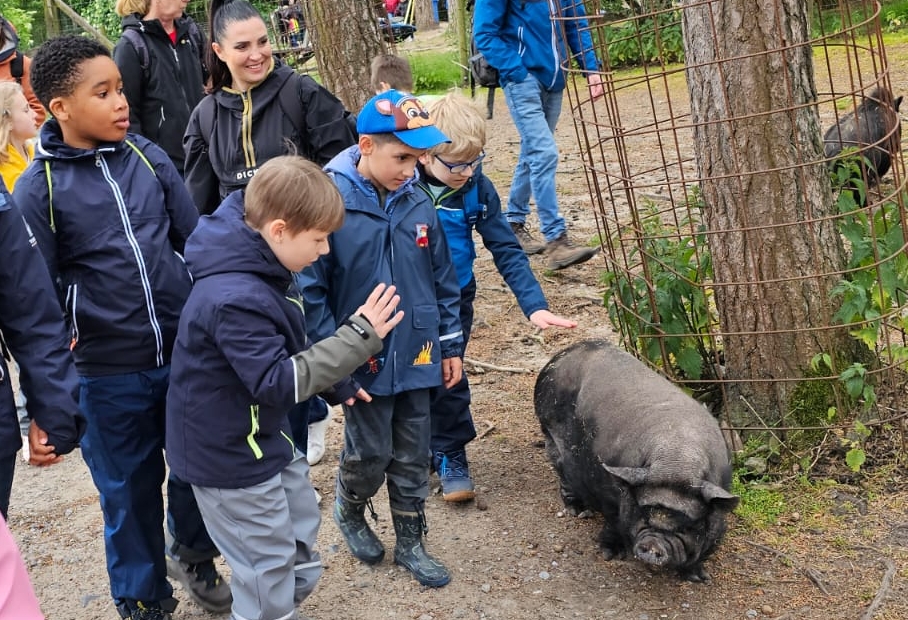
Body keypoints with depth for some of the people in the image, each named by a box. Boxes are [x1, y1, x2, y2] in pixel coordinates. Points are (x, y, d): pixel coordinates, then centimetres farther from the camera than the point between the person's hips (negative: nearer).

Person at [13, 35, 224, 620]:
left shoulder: (148, 156, -2)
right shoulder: (38, 188, -10)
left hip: (186, 352, 3)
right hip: (109, 374, -3)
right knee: (130, 490, 14)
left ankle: (197, 553, 46)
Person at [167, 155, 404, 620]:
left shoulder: (258, 268, -1)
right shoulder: (235, 299, -33)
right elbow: (278, 383, -31)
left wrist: (336, 382, 15)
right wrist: (360, 337, -30)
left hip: (264, 438, 10)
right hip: (232, 456, -10)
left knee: (300, 544, 25)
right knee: (270, 573, 6)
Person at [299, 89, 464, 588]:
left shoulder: (416, 203, -3)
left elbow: (442, 279, 7)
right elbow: (310, 290, -14)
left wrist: (450, 346, 10)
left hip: (416, 355, 4)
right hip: (365, 361, -4)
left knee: (412, 457, 14)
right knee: (371, 454, 7)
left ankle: (410, 542, 33)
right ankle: (348, 512, 39)